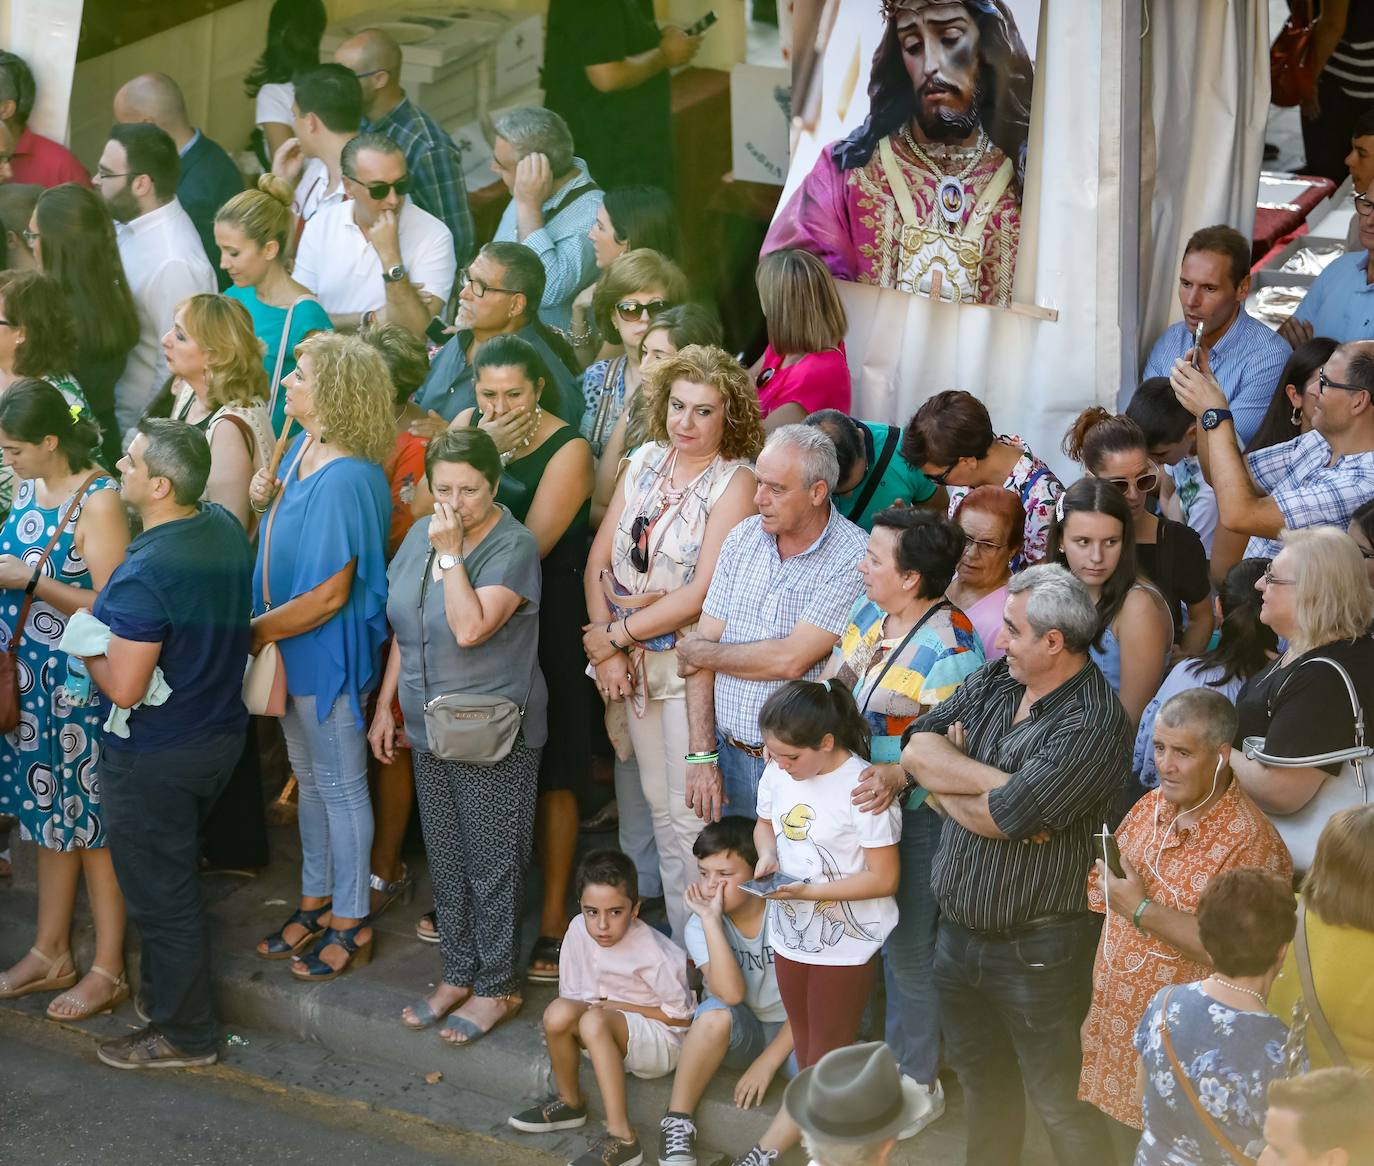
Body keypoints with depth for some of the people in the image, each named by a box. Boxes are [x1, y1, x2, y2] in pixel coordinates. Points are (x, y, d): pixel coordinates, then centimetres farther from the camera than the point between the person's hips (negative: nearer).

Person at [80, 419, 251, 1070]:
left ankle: (184, 1033, 21)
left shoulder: (145, 575, -30)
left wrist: (86, 647, -9)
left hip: (155, 758, -8)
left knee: (159, 891, 8)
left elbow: (123, 689, -28)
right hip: (221, 735, 8)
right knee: (175, 873, 25)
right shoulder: (225, 528, -4)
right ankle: (164, 991, 41)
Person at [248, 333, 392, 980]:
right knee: (310, 778, 21)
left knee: (340, 785, 7)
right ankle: (316, 901, 37)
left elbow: (328, 596, -26)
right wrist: (267, 501, -5)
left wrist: (253, 632, -17)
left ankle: (350, 923, 22)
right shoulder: (302, 448, 0)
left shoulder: (346, 479, -28)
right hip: (292, 645, 9)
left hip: (330, 652, -9)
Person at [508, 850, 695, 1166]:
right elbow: (572, 994, 4)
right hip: (610, 1033, 6)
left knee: (595, 1021, -34)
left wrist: (617, 1006, -15)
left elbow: (680, 1016, -14)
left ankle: (622, 1137, -35)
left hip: (662, 1043, -6)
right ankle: (570, 1103, 3)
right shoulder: (579, 931, -10)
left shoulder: (653, 954, -24)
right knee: (558, 1012, -24)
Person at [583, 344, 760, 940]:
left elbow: (702, 593, -18)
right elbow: (599, 560, 4)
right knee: (657, 801, 14)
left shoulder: (735, 481, -12)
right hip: (634, 660, 6)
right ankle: (676, 938, 26)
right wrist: (608, 650, -7)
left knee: (689, 810, -4)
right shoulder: (644, 462, 6)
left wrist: (615, 635, -13)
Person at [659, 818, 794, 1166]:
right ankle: (677, 1124, -22)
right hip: (736, 1034, 1)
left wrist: (767, 1061, -17)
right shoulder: (700, 926, -11)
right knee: (715, 1013, -36)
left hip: (788, 1033, -1)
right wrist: (711, 919, -29)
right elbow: (730, 994, -28)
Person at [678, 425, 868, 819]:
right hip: (728, 753, 5)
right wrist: (702, 757, -3)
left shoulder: (854, 559, -14)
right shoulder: (743, 538, 5)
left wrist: (698, 652, -4)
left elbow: (790, 660, -19)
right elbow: (701, 648, 4)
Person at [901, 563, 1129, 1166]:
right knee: (980, 1080, 25)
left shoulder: (1094, 724, -23)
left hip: (1036, 950, -7)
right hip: (959, 929, 8)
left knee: (1060, 1103, 5)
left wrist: (945, 778, -6)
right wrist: (997, 779, -19)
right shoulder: (995, 677, 2)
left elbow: (996, 819, -26)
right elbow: (917, 750, -6)